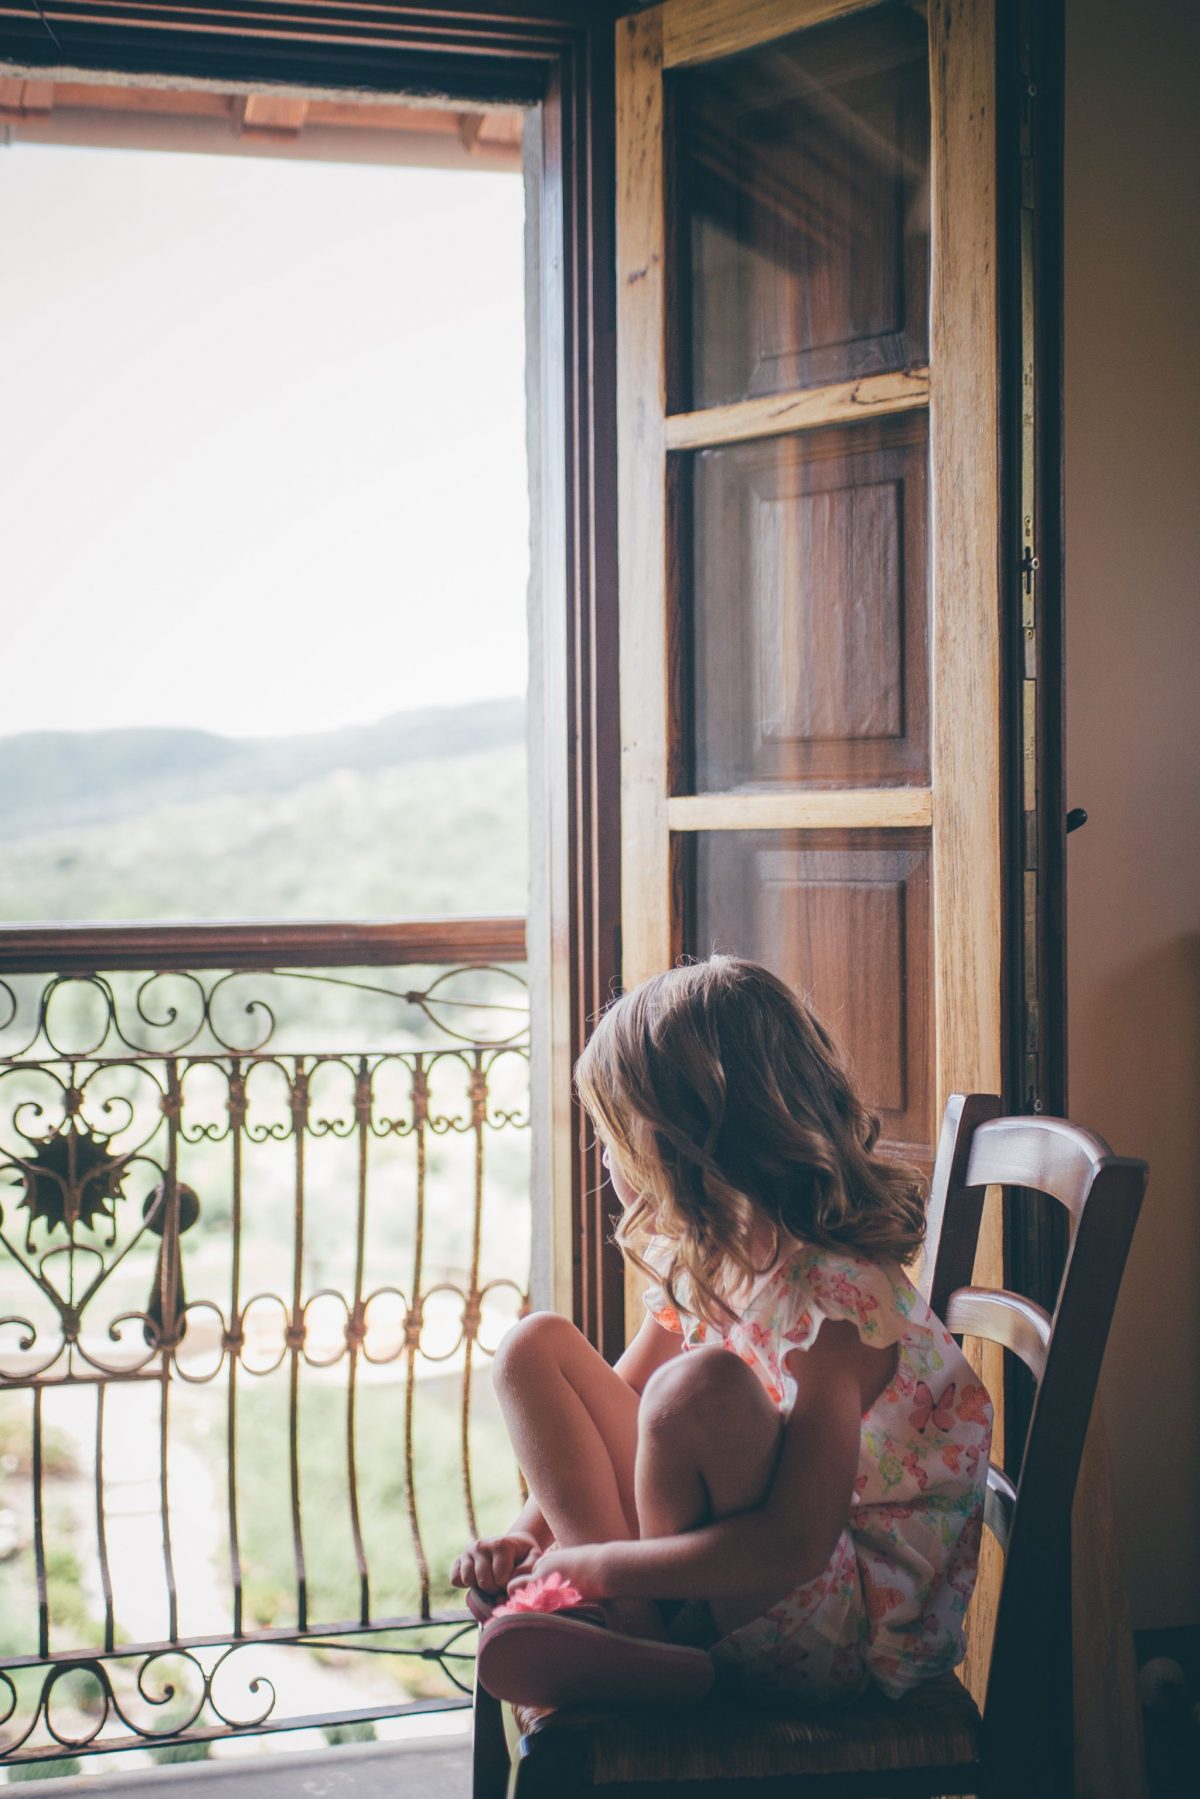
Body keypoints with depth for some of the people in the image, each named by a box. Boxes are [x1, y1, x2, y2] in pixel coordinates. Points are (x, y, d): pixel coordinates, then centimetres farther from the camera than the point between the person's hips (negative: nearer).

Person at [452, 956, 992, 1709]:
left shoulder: (836, 1295, -26)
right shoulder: (704, 1258, 1)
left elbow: (793, 1547, -32)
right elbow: (613, 1410, 14)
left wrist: (595, 1563, -23)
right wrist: (529, 1531, -3)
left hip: (857, 1617, -9)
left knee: (699, 1382, -35)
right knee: (536, 1346, 2)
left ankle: (657, 1623, -7)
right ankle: (634, 1632, -12)